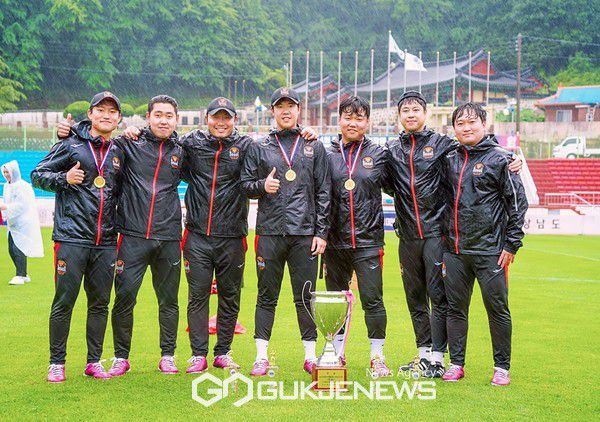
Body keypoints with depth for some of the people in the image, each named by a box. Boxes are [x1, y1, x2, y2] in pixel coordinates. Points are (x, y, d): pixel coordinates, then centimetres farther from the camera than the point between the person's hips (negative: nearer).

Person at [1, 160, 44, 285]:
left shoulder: (22, 186, -13)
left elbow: (22, 204, -19)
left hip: (23, 223, -9)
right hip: (12, 224, 9)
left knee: (18, 249, -13)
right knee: (12, 249, 9)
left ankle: (20, 276, -9)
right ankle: (24, 275, 19)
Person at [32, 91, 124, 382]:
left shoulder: (118, 153, 14)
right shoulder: (71, 145, 1)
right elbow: (38, 175, 1)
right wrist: (64, 178, -13)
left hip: (105, 242, 4)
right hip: (72, 238, -4)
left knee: (100, 303, 8)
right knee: (64, 302, -1)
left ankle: (94, 361, 19)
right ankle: (57, 363, 10)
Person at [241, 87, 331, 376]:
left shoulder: (314, 147, 11)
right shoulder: (258, 148, 11)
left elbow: (323, 192, 7)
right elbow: (244, 186, 10)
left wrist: (321, 232, 0)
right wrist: (262, 186, -12)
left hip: (305, 234, 0)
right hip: (269, 233, 0)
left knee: (306, 297, 3)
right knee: (267, 296, 4)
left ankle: (311, 355, 12)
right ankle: (261, 356, 9)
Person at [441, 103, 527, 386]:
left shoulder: (499, 159, -3)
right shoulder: (450, 160, 11)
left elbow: (518, 202, -4)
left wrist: (512, 244, -7)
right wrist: (443, 238, 13)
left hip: (490, 250, -4)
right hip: (455, 251, 5)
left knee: (497, 308, 1)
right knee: (455, 309, 9)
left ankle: (502, 367, 11)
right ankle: (456, 364, 19)